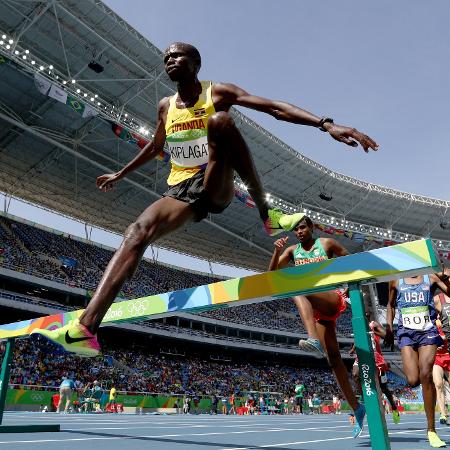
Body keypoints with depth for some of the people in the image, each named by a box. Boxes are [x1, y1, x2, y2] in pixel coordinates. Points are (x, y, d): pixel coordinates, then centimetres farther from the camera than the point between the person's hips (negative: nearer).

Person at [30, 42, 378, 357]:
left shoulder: (218, 93, 1)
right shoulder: (166, 107, 15)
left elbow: (275, 108, -10)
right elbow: (155, 148, 33)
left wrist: (325, 124, -24)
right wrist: (121, 174, 41)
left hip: (216, 186, -4)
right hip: (181, 190, 4)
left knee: (220, 119, -31)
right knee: (139, 231, -25)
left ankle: (267, 213, -26)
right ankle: (86, 329, -33)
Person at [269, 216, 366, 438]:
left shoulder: (327, 243, 2)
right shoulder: (292, 250, 11)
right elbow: (272, 272, 3)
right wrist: (277, 252, -13)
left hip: (333, 298, -4)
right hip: (318, 309, 5)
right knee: (333, 359, 1)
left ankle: (314, 339, -52)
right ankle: (357, 408, 12)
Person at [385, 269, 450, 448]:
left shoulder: (431, 277, 3)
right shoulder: (396, 281, 6)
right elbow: (391, 304, 16)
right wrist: (389, 327, 10)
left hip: (428, 332, -1)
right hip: (406, 333, 1)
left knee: (426, 376, -12)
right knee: (413, 381, -12)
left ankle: (431, 429, 1)